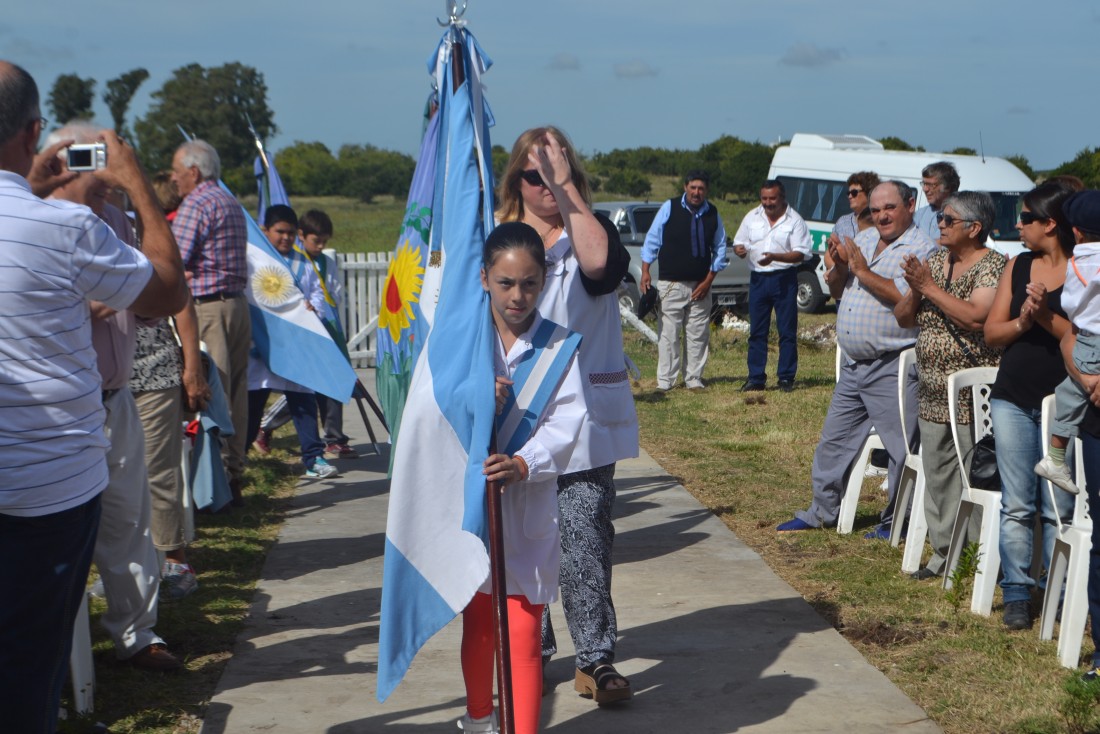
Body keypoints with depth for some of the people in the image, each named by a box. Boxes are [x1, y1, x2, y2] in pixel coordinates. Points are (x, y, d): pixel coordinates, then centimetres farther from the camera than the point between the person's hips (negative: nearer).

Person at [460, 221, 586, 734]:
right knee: (477, 620, 18)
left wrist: (525, 462, -28)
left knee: (524, 629, -5)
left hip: (530, 502, -2)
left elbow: (567, 420, -11)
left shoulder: (558, 345, -3)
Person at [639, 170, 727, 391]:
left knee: (698, 335, 5)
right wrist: (645, 271, -3)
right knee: (669, 334, -3)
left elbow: (719, 249, 11)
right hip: (671, 283, -3)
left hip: (701, 285, 3)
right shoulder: (669, 208, -1)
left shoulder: (713, 215, 6)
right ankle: (665, 381, 2)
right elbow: (652, 240, 3)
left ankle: (694, 379, 13)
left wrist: (708, 280, 3)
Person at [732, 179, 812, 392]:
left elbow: (800, 254, -8)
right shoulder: (752, 217, 8)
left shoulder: (794, 220, -3)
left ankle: (786, 378, 6)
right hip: (758, 278, 3)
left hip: (784, 279, -3)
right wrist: (739, 249, -11)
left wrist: (775, 257, -23)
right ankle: (755, 378, 10)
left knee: (787, 331, 0)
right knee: (757, 331, 5)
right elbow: (739, 242, 14)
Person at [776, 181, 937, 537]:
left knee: (901, 447, -1)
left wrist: (863, 271, -17)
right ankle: (822, 512, 28)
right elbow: (836, 292, 18)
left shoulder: (921, 249, -9)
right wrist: (839, 266, -2)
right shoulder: (862, 241, 14)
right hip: (852, 366, 8)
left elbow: (907, 299, -23)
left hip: (892, 368, -8)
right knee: (834, 441, 15)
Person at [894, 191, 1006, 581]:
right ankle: (943, 551, 18)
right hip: (932, 394, 7)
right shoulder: (934, 262, 13)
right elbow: (903, 317, 13)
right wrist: (915, 292, -8)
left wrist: (930, 287, -18)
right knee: (936, 473, 10)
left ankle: (985, 556, 2)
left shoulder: (993, 266, -9)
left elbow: (975, 317, -24)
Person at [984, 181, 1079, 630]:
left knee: (1058, 508, 0)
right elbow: (991, 332, 8)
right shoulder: (1018, 266, 10)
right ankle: (1017, 594, 11)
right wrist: (1022, 322, -10)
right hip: (1012, 399, 4)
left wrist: (1046, 316, -22)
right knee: (1016, 505, 5)